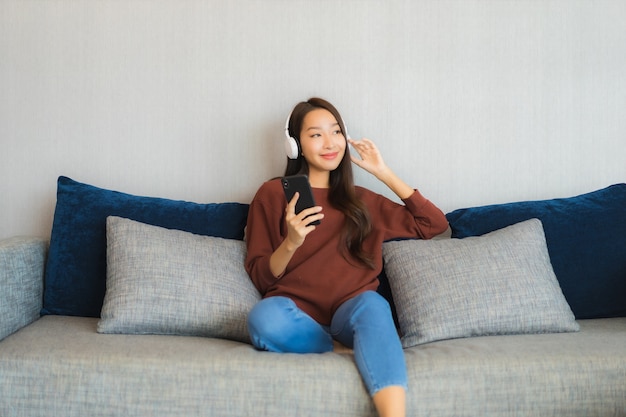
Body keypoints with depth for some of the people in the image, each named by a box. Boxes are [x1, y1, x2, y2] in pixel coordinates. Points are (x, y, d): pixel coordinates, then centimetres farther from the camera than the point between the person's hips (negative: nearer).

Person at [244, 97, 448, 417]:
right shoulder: (273, 194, 9)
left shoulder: (361, 199, 19)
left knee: (372, 303, -35)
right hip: (298, 314, -1)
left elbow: (434, 224, 16)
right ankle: (348, 352, -13)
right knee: (264, 316, -36)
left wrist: (384, 173, 13)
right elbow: (260, 277, 5)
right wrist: (291, 243, -16)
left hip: (349, 315, 2)